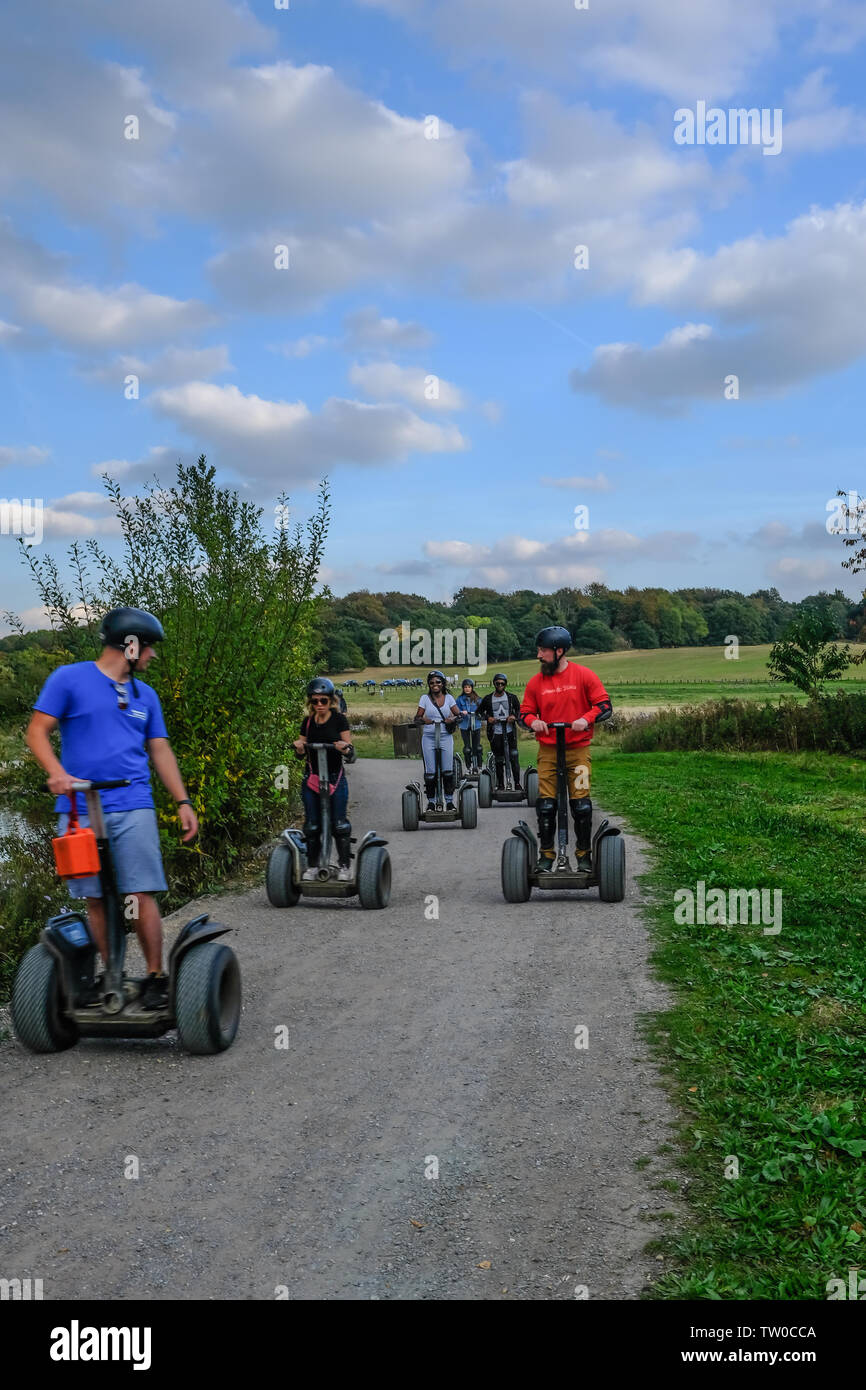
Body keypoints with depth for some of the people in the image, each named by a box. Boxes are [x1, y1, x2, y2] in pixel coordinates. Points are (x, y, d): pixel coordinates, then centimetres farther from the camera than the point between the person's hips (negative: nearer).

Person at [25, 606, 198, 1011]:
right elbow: (37, 730, -1)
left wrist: (183, 801, 8)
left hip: (132, 808, 2)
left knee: (141, 895, -5)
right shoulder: (70, 679, 2)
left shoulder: (145, 695, 16)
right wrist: (57, 772, -19)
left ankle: (156, 977, 4)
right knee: (95, 898, 5)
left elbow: (160, 750, 17)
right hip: (79, 809, -2)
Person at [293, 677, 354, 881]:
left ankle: (345, 865, 7)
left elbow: (349, 746, -4)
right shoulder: (307, 722, 7)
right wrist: (298, 748, -13)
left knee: (339, 823, -3)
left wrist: (345, 747, -27)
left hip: (335, 777, -3)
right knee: (311, 824, 5)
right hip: (312, 778, 3)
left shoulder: (339, 720, -2)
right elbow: (302, 754, 9)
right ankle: (312, 865, 15)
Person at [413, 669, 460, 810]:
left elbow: (458, 714, 2)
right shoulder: (425, 698, 6)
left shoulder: (449, 698, 9)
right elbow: (417, 717, 1)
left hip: (446, 737, 0)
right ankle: (431, 801, 8)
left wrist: (452, 719, -20)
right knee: (430, 772, -2)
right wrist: (424, 720, -21)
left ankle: (449, 801, 6)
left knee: (448, 771, -4)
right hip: (429, 737, 0)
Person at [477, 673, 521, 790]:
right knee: (498, 760, 5)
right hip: (495, 733, 1)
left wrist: (515, 716, -7)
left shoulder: (512, 697, 5)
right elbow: (479, 712, 16)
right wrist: (487, 717, -3)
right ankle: (500, 785, 13)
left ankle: (517, 783, -8)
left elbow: (520, 710, 14)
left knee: (514, 756, -11)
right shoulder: (488, 699, 5)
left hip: (510, 731, -1)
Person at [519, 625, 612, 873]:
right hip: (547, 751, 2)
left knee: (581, 804, -3)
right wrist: (532, 721, -11)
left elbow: (605, 705, -1)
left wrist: (586, 718, -18)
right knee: (545, 804, -1)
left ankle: (584, 855, 11)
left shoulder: (584, 675, -1)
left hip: (578, 750, -2)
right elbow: (525, 712, 12)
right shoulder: (536, 682, 6)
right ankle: (546, 855, 11)